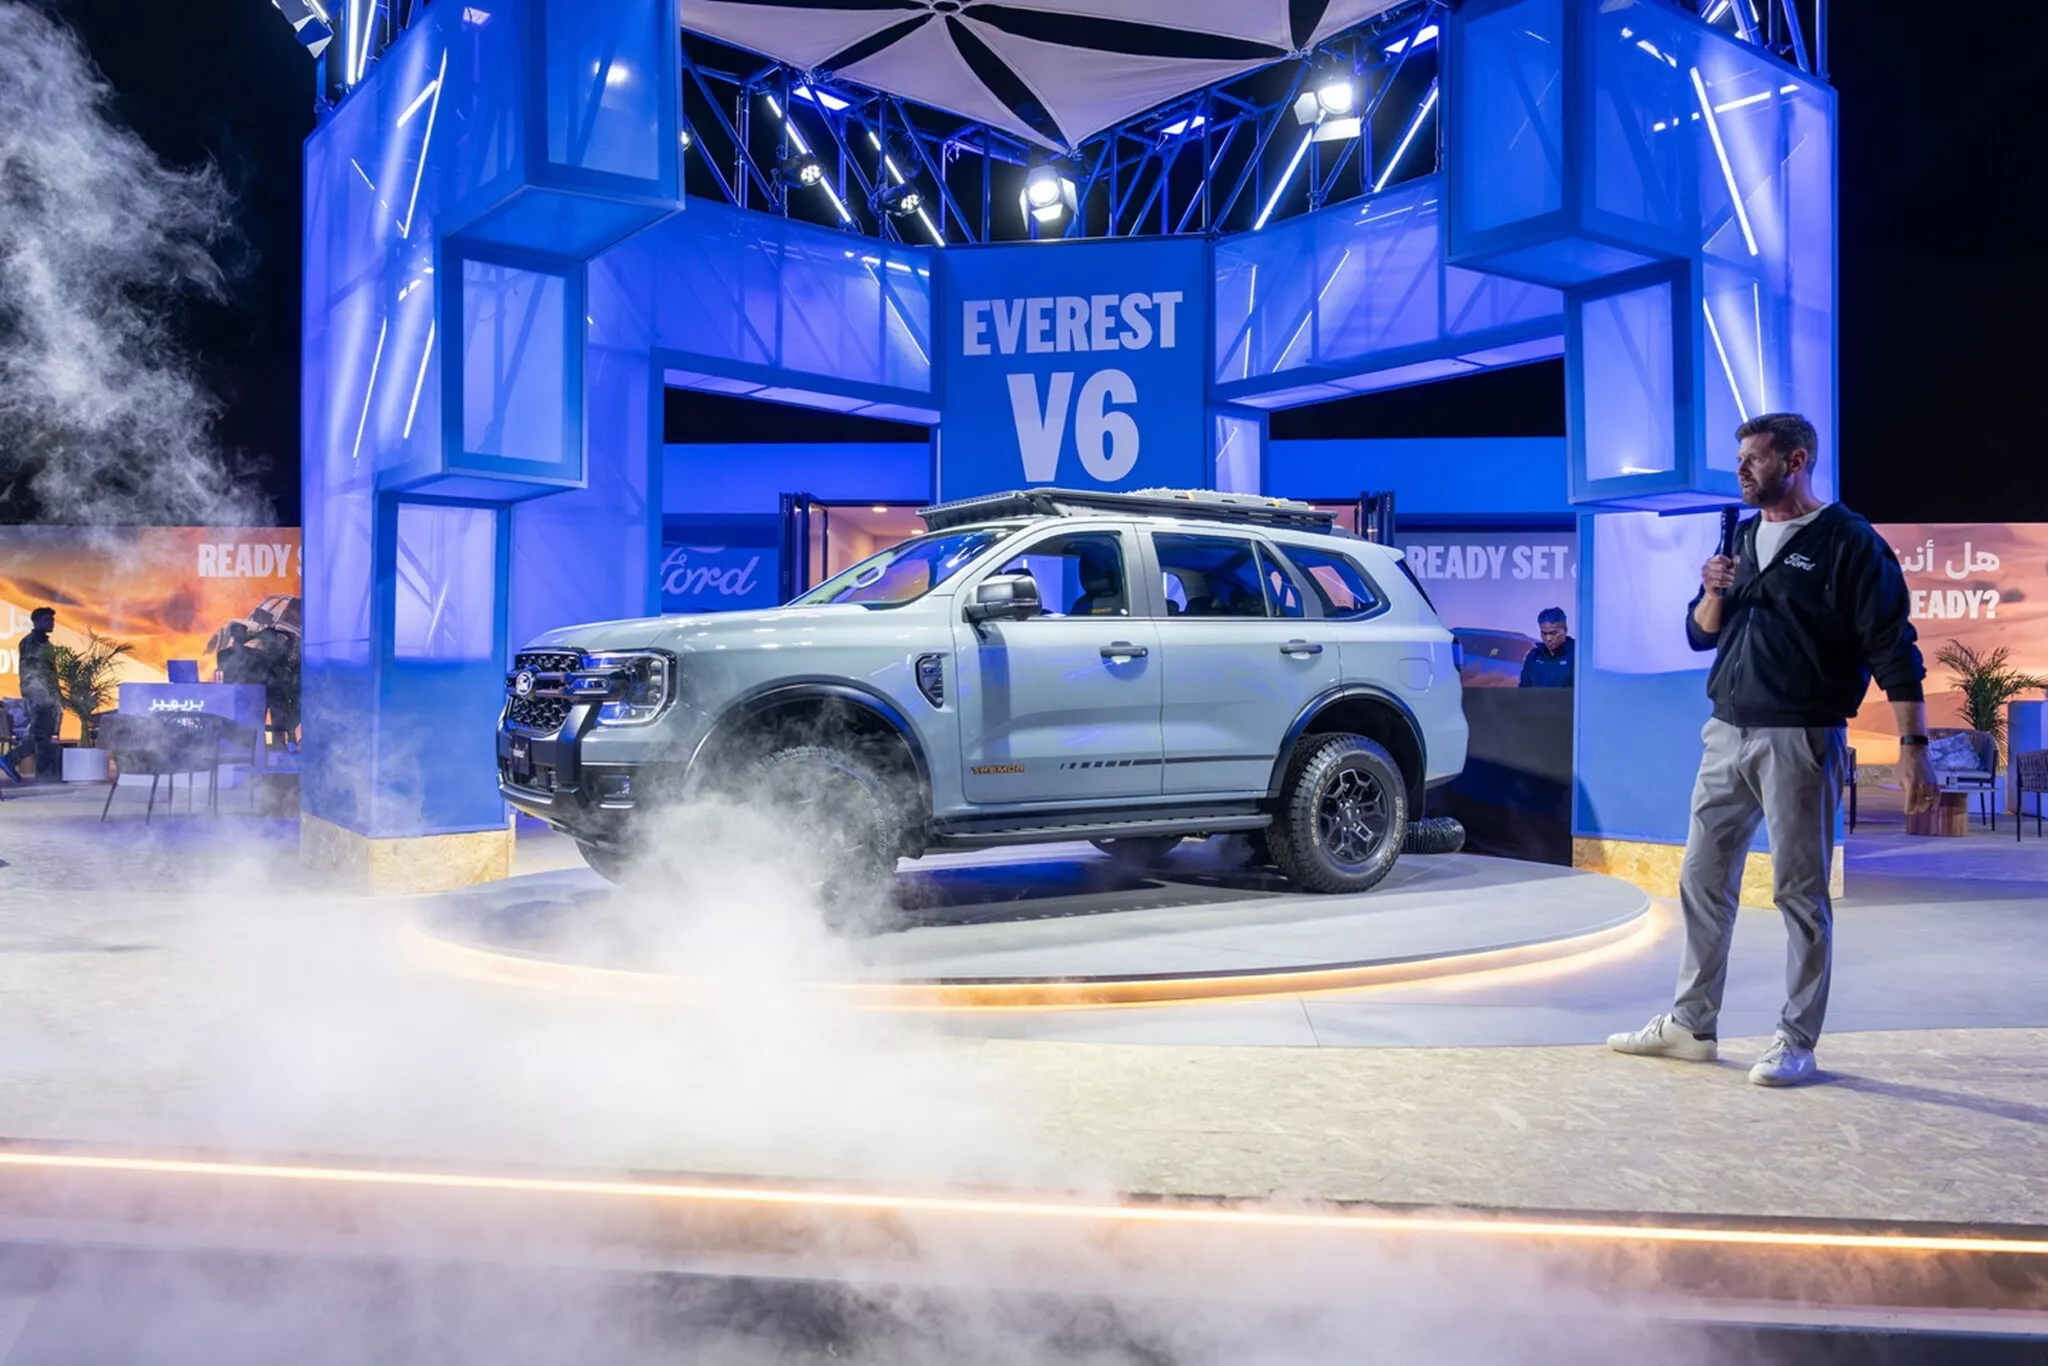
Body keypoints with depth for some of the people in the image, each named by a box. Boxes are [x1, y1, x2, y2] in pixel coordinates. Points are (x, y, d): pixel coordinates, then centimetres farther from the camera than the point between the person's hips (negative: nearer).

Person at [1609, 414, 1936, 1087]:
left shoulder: (1848, 543, -6)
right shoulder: (1741, 540, 15)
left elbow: (1894, 650, -10)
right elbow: (1701, 636, 18)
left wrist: (1913, 745, -16)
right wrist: (1712, 594, -4)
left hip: (1800, 740, -7)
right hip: (1727, 735, 7)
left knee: (1800, 891, 0)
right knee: (1702, 881, 9)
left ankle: (1797, 1042, 10)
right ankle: (1691, 1024, 19)